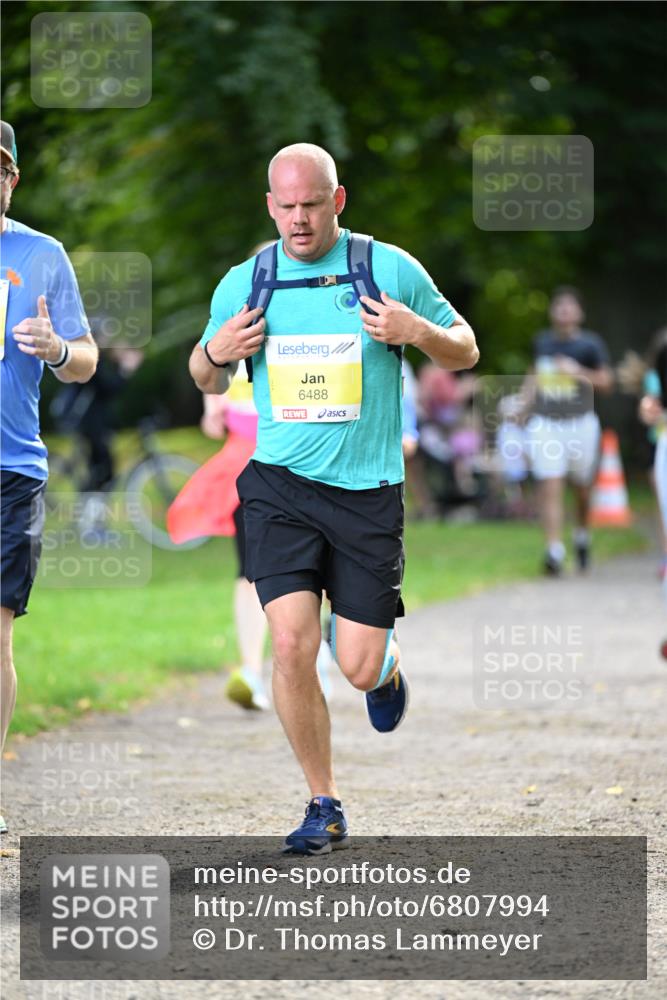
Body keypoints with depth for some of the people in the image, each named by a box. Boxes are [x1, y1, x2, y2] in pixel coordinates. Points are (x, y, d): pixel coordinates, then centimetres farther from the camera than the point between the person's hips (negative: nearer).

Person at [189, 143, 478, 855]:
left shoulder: (390, 269, -1)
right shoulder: (243, 283, 5)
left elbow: (466, 353, 7)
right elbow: (207, 382, 19)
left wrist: (419, 332, -15)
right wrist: (214, 354, -5)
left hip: (368, 490, -1)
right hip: (280, 486, 1)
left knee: (360, 668, -3)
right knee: (292, 646, -13)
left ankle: (389, 665, 37)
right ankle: (323, 808, 2)